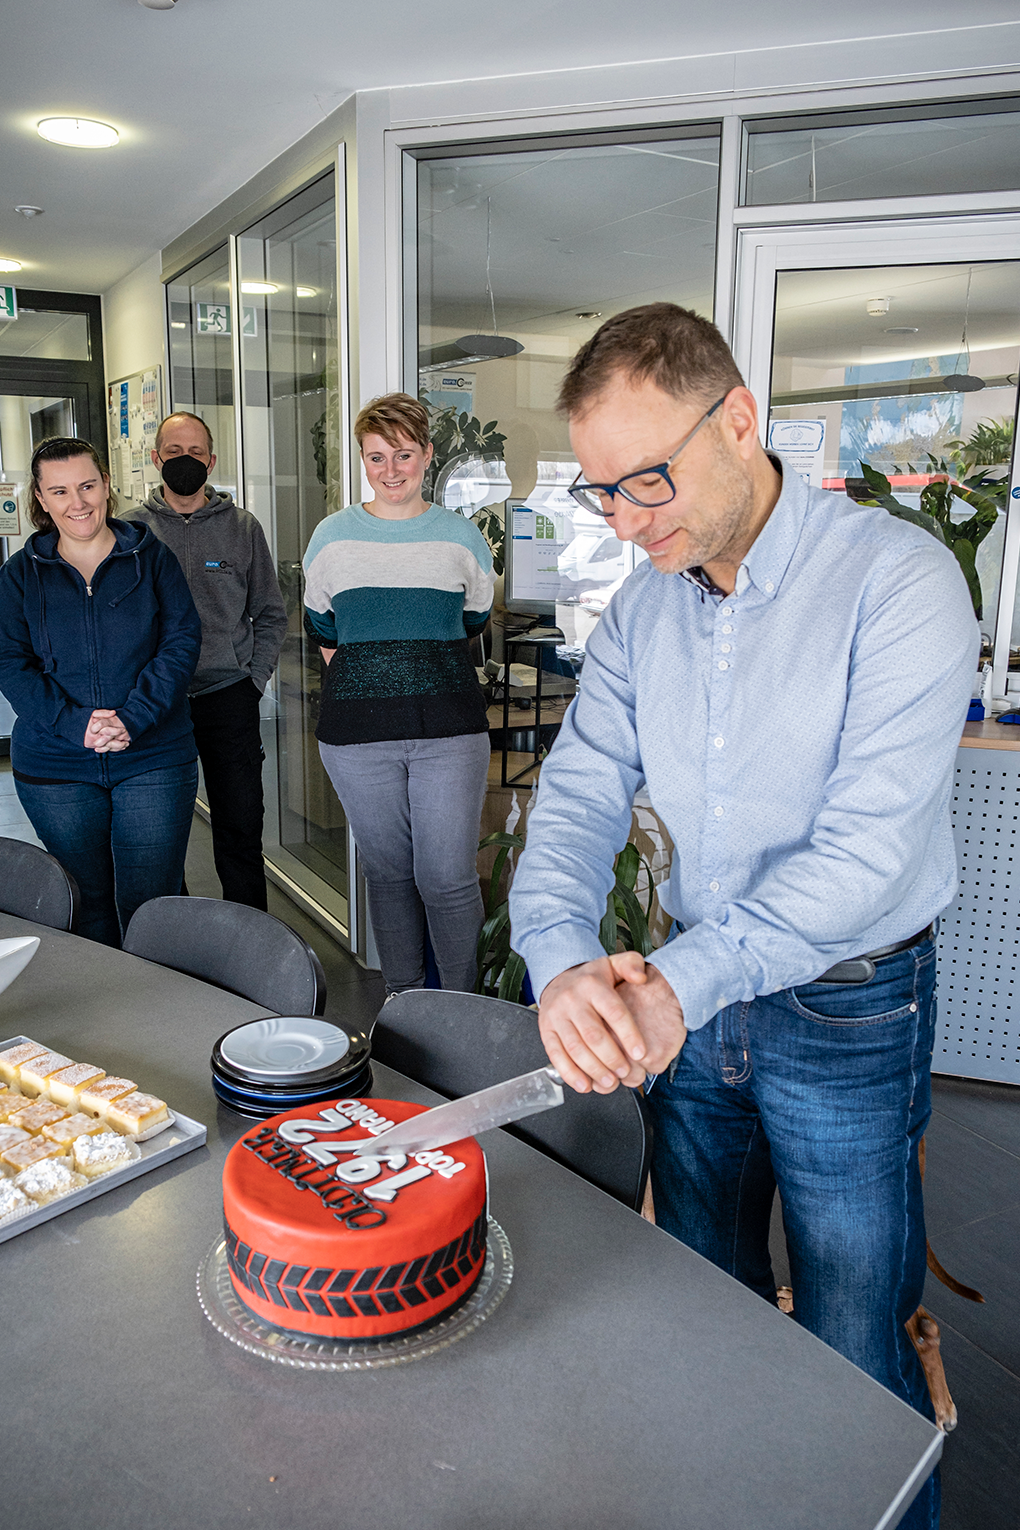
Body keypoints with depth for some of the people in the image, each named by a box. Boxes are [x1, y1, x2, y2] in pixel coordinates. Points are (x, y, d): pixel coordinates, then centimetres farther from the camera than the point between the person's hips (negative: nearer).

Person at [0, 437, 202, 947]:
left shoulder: (152, 558, 3)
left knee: (150, 907, 2)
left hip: (153, 760, -1)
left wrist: (133, 718, -18)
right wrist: (75, 724, -16)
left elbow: (181, 642, -4)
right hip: (55, 770, 1)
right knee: (87, 906, 12)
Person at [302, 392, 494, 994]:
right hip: (357, 730, 2)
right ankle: (403, 996, 27)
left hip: (448, 729, -1)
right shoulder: (333, 536, 8)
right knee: (388, 872, 11)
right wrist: (366, 683, 13)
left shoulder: (461, 537, 6)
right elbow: (323, 632, 17)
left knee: (447, 878, -3)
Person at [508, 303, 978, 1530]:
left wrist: (688, 974, -34)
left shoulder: (897, 577, -18)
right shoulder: (642, 610, 0)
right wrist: (563, 960, -25)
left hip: (848, 1013, -5)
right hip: (684, 998, 5)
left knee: (853, 1358, 10)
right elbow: (578, 795, -6)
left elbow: (870, 843, -25)